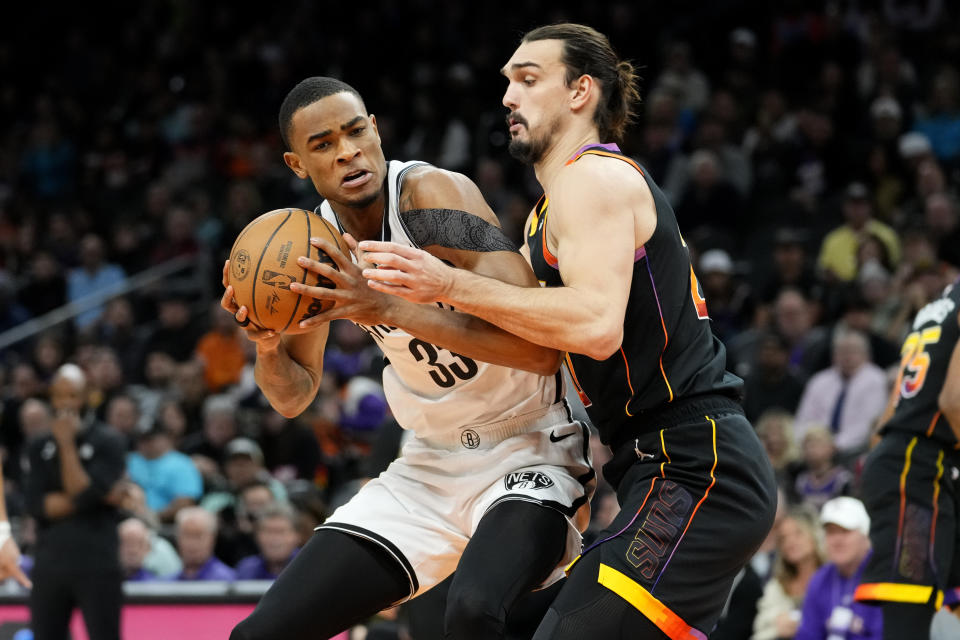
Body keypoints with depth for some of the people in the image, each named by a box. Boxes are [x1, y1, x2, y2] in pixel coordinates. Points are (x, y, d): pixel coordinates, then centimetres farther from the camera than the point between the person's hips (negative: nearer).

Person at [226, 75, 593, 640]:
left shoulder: (432, 194, -21)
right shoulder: (317, 243, -1)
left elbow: (541, 350, -32)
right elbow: (294, 397, 11)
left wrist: (388, 309, -39)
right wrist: (267, 345, -13)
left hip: (528, 451, -7)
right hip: (431, 464, 7)